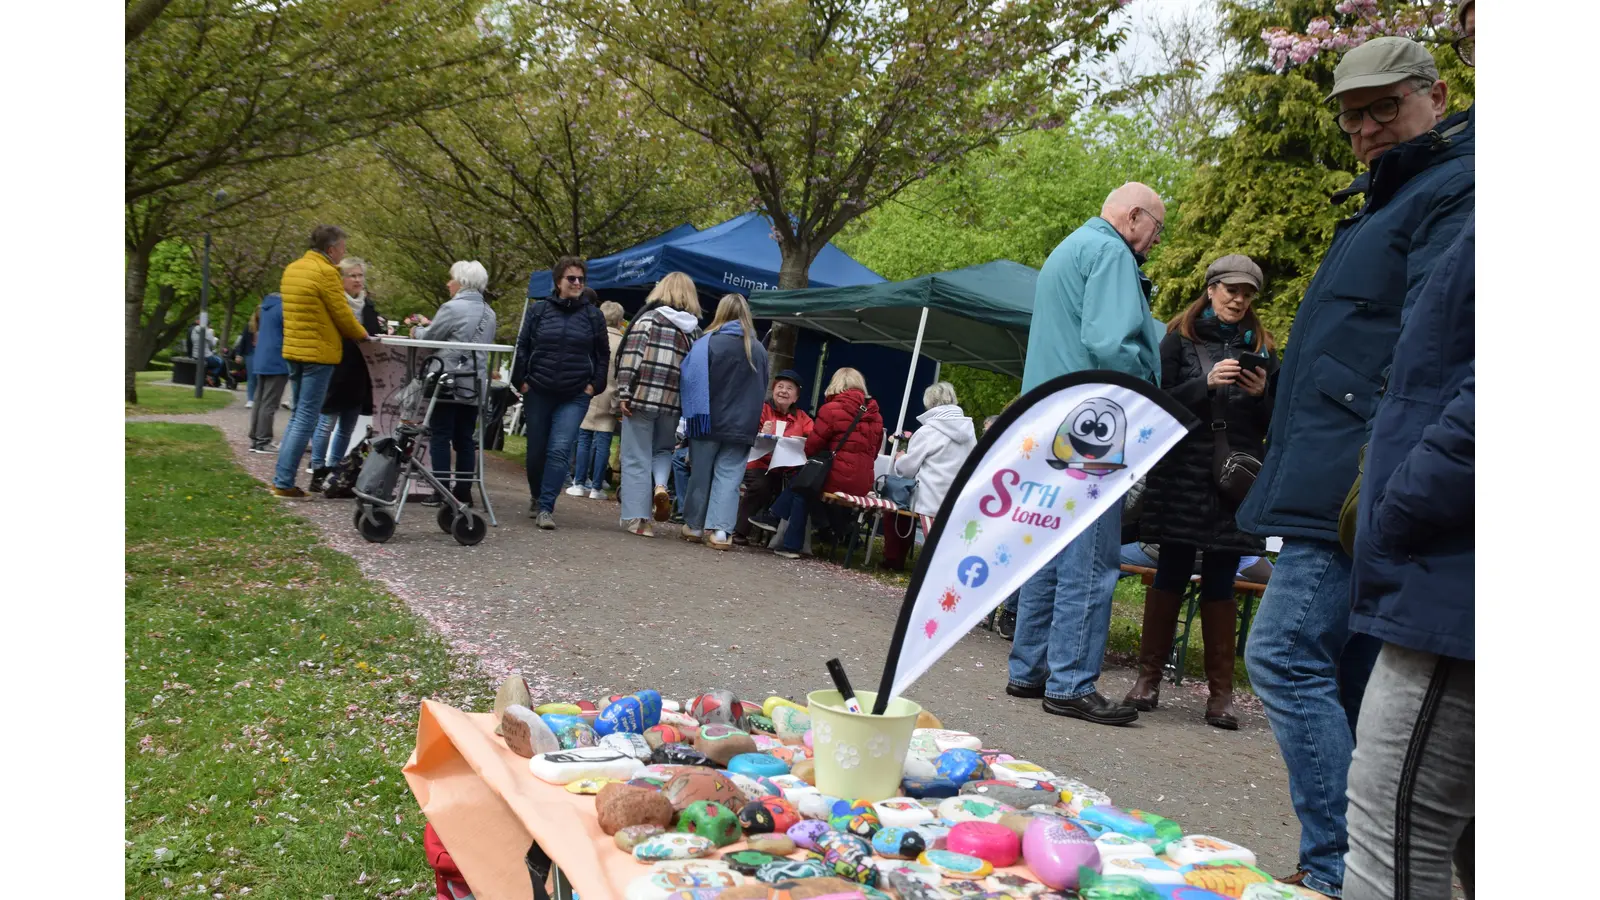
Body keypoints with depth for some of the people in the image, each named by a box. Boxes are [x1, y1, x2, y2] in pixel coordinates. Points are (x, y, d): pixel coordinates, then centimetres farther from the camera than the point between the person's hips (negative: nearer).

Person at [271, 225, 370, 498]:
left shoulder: (292, 269, 13)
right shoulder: (325, 272, -14)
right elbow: (342, 314, -11)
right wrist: (362, 334, 7)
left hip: (293, 350, 9)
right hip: (318, 353, -9)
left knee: (298, 415, 18)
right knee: (306, 419, -4)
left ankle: (281, 477, 19)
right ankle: (284, 482, -5)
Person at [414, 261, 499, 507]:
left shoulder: (452, 308, -11)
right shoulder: (488, 312, 13)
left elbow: (430, 337, -6)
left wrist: (417, 331, 18)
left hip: (449, 382, -7)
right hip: (475, 384, 7)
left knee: (440, 437, -1)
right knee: (465, 439, 10)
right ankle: (463, 492, 11)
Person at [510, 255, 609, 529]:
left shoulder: (593, 316, 5)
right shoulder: (538, 310, 5)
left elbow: (603, 355, 10)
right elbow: (522, 347, 7)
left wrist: (595, 385, 1)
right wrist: (521, 381, 0)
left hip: (575, 397, -1)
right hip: (538, 393, 1)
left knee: (559, 450, -14)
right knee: (536, 451, 10)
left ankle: (546, 508, -10)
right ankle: (536, 497, 33)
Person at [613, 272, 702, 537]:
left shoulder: (649, 317, -1)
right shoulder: (694, 329, 9)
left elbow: (632, 356, -9)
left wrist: (623, 392, -8)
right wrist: (688, 403, 12)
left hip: (642, 396, -3)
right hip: (673, 401, 3)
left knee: (637, 458, 4)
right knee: (663, 449, 24)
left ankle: (637, 517, 4)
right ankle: (660, 485, -4)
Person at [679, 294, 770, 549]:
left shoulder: (708, 343, -9)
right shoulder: (759, 349, 2)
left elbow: (691, 380, -8)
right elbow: (762, 389, 11)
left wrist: (692, 414, 2)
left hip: (708, 422, -1)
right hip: (741, 426, 2)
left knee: (701, 473, 10)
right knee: (729, 476, 2)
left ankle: (695, 525, 19)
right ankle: (721, 530, -7)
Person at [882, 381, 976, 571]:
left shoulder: (928, 431, -9)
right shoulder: (969, 431, 7)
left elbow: (906, 469, -5)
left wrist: (900, 458, 19)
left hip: (932, 503, -6)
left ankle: (894, 559, 20)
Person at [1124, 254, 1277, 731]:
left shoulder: (1260, 348, 13)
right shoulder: (1180, 338, 6)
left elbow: (1274, 426, 12)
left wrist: (1261, 395, -8)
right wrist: (1206, 384, -16)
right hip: (1183, 473, -2)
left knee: (1220, 580, 2)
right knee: (1171, 572, 1)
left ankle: (1221, 691, 7)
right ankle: (1149, 676, 11)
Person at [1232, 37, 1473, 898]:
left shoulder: (1453, 190, -7)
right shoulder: (1386, 199, 25)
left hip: (1361, 486, -10)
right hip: (1337, 489, 10)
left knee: (1286, 654, -12)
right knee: (1347, 680, 11)